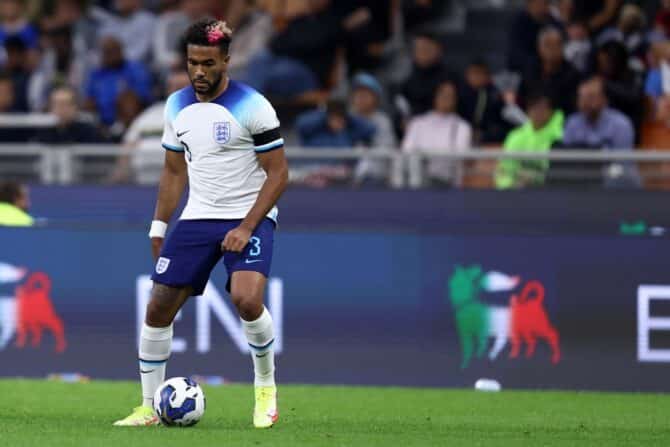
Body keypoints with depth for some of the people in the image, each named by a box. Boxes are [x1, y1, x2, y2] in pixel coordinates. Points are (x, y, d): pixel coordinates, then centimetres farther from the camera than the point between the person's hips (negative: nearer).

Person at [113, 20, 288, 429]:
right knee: (159, 306, -2)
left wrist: (246, 228, -17)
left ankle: (266, 387, -3)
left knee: (246, 299, -27)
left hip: (249, 218, -5)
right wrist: (159, 228, 12)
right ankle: (150, 407, 10)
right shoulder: (177, 106, 6)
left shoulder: (252, 107, -12)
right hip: (197, 218, 5)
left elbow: (278, 173, -10)